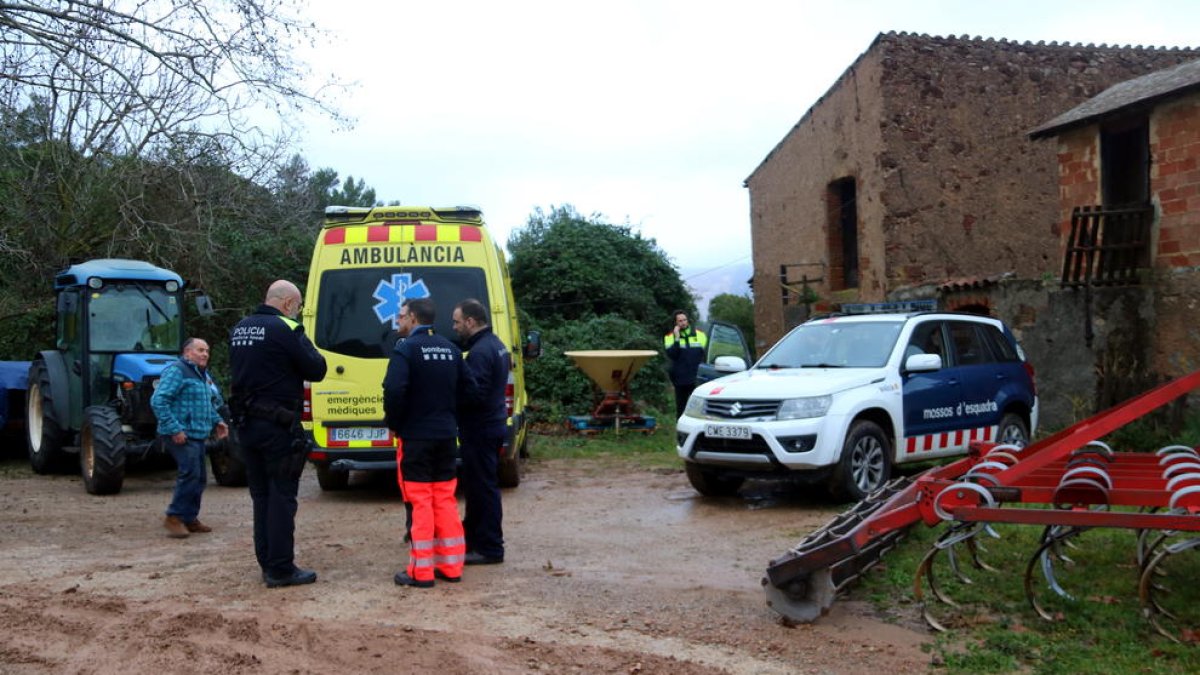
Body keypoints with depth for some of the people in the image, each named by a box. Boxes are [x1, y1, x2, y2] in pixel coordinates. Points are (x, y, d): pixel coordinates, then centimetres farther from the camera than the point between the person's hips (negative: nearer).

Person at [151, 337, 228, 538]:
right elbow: (158, 401, -19)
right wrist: (174, 429, -23)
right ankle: (174, 517, -7)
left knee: (199, 478, 11)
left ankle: (189, 518, 21)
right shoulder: (176, 371, -11)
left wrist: (217, 421, 12)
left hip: (197, 435, 10)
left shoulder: (203, 375, 18)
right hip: (181, 436, -10)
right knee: (190, 473, -17)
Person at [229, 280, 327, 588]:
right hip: (277, 425, -8)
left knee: (261, 495, 15)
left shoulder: (239, 329, 11)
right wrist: (306, 347, 5)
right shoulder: (285, 330, -13)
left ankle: (267, 563, 22)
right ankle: (281, 569, 0)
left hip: (246, 423, 8)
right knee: (282, 496, -2)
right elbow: (316, 370, -12)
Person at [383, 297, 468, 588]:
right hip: (446, 435, 6)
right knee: (445, 500, 12)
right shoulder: (451, 349, 9)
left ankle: (421, 571, 2)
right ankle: (451, 566, 15)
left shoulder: (406, 349, -12)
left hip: (416, 436, -6)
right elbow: (464, 387, 10)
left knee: (420, 503, -1)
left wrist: (394, 424, -9)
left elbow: (394, 390, -24)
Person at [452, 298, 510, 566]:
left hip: (480, 430, -11)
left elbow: (473, 393, -26)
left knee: (483, 488, -3)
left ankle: (490, 549, 4)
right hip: (492, 425, 11)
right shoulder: (495, 344, 13)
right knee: (478, 485, 20)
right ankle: (472, 537, 31)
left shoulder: (480, 351, -20)